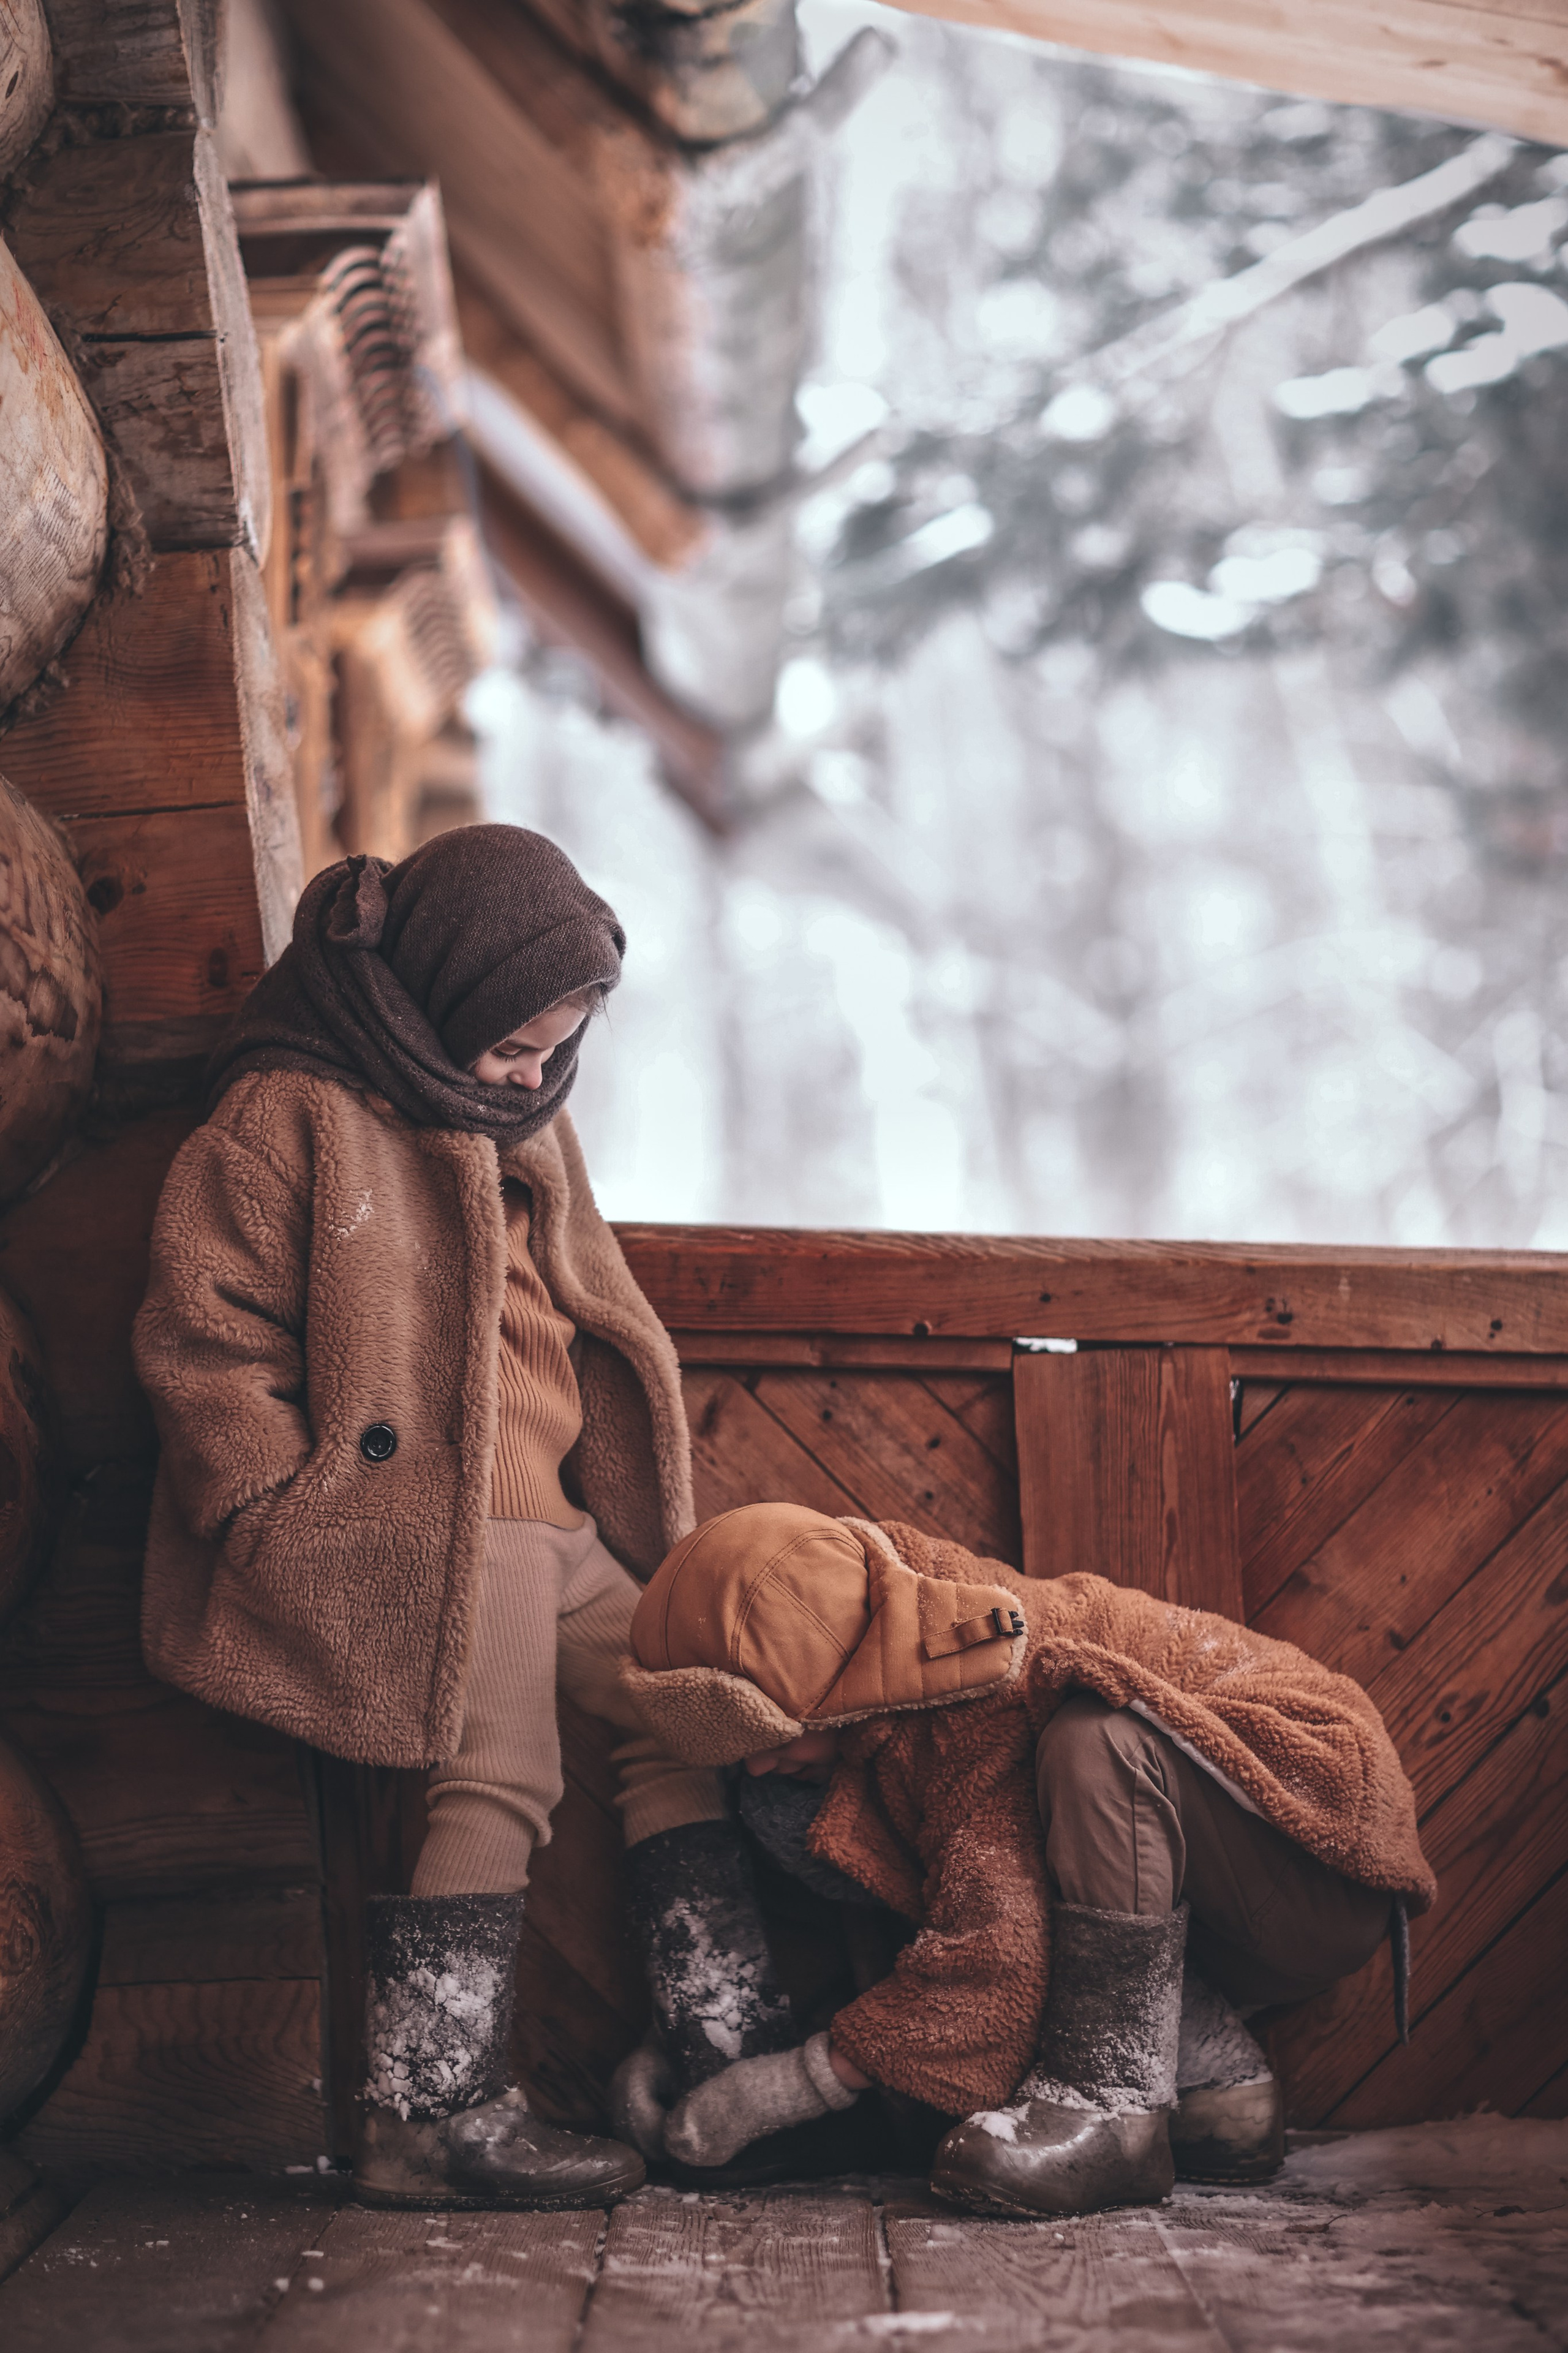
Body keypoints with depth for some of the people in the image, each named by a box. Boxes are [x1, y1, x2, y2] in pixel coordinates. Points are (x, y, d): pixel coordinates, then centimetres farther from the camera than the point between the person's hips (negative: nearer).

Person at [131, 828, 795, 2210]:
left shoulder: (528, 1125, 20)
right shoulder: (289, 1113, -6)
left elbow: (590, 1319, 26)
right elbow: (202, 1344, -9)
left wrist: (628, 1506, 15)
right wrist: (307, 1518, -13)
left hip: (544, 1526, 9)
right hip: (397, 1528, -8)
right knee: (498, 1781, -17)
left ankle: (732, 2051, 8)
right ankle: (432, 2115, -11)